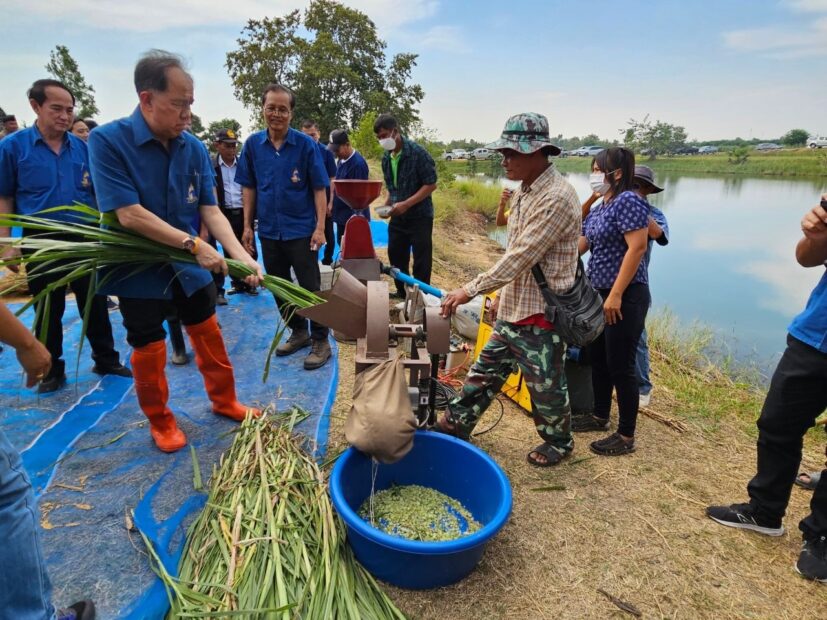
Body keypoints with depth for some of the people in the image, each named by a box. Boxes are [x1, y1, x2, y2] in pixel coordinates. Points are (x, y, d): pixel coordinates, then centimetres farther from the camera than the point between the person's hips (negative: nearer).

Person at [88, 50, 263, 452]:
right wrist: (193, 244, -28)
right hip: (139, 269, -4)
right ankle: (160, 422, 29)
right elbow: (128, 214, -25)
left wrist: (241, 256, -21)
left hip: (190, 266, 4)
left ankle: (225, 402, 34)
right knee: (148, 349, 8)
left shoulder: (194, 148, -5)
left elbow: (210, 210, -7)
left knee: (209, 336, 14)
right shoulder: (107, 140, -18)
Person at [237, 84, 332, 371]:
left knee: (310, 288, 1)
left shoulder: (305, 144, -7)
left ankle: (320, 341, 14)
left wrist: (320, 227, -12)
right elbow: (249, 188, 8)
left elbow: (319, 189, -6)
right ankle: (299, 332, 31)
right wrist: (247, 225, 4)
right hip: (269, 231, 4)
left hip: (301, 230, -4)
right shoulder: (253, 144, 2)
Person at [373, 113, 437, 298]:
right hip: (397, 217, 7)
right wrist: (387, 205, 0)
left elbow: (431, 184, -16)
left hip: (419, 216, -7)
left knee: (421, 262, -1)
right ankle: (402, 294, 29)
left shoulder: (418, 153, -15)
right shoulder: (386, 158, 6)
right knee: (396, 257, 13)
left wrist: (406, 204, -22)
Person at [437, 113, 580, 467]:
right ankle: (454, 427, 31)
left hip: (540, 315, -9)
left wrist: (472, 289, -24)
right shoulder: (524, 190, 9)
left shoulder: (556, 198, -23)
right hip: (512, 309, 9)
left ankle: (559, 442, 35)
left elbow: (521, 257, -27)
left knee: (545, 385, 11)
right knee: (485, 372, 17)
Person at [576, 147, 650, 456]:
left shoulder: (628, 201, -13)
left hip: (624, 297, -9)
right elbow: (578, 245, 17)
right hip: (599, 294, 9)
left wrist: (616, 295, -23)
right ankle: (600, 417, 34)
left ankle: (626, 437, 12)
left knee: (620, 366, -2)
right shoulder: (598, 209, 14)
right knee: (598, 359, 17)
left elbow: (637, 247, -21)